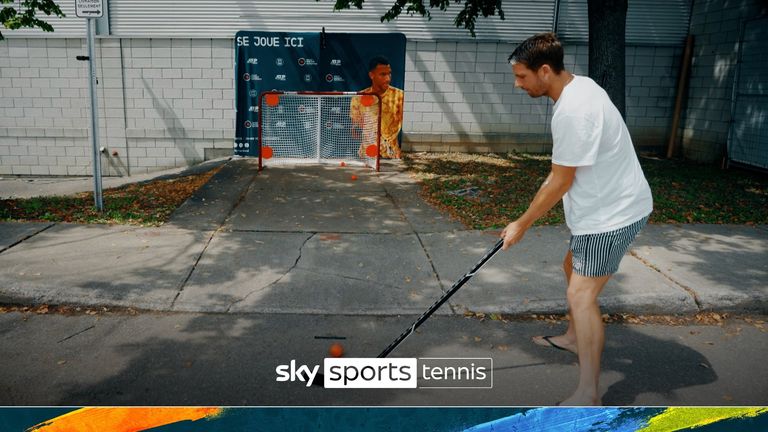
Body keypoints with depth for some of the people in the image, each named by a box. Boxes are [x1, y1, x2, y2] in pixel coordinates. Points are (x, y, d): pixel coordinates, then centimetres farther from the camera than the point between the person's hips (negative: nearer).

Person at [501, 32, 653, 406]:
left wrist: (522, 225, -10)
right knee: (573, 266, 25)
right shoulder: (579, 84, 4)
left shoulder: (572, 111, -28)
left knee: (581, 295, -11)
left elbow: (560, 182, -21)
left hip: (613, 213, -11)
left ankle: (587, 395, -3)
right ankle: (573, 337, 46)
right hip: (610, 203, 11)